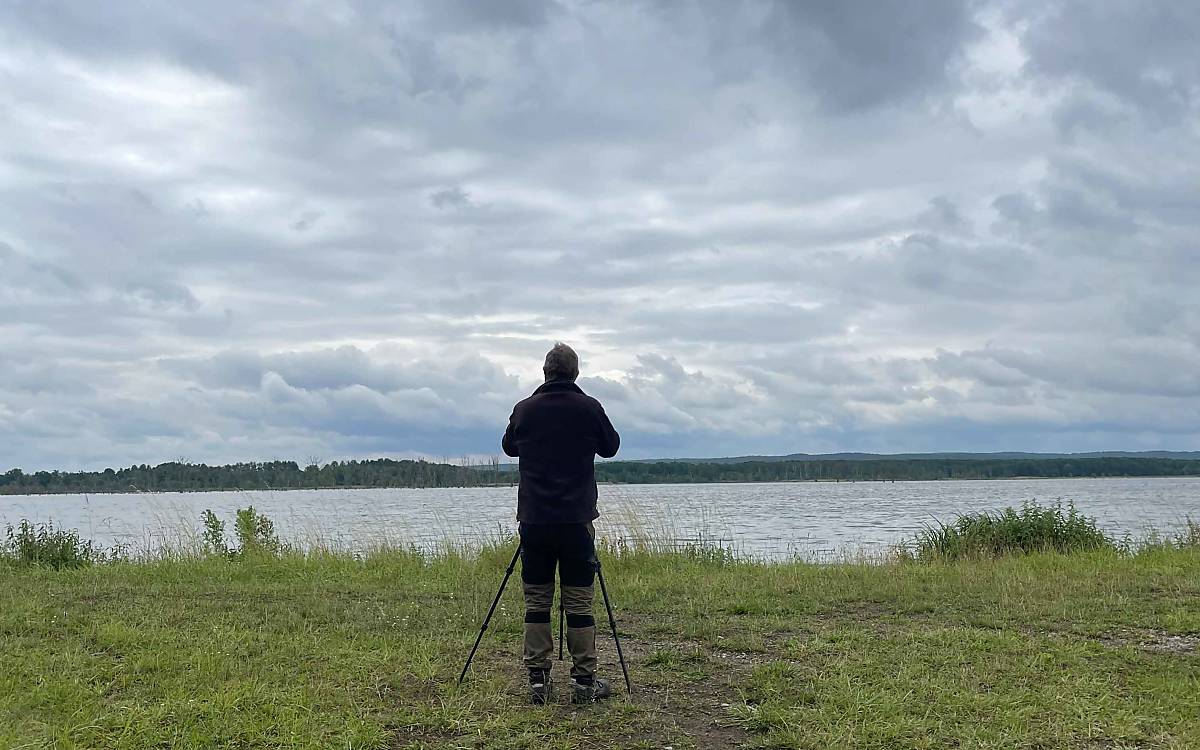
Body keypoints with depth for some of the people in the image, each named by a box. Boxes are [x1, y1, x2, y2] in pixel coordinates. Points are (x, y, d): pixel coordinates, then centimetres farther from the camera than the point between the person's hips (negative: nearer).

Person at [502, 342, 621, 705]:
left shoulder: (524, 409, 2)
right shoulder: (589, 408, -4)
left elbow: (509, 447, 20)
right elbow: (610, 447, 13)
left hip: (533, 520, 2)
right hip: (576, 520, -2)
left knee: (536, 602, 7)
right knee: (579, 603, 3)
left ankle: (537, 680, 9)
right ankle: (584, 682, 6)